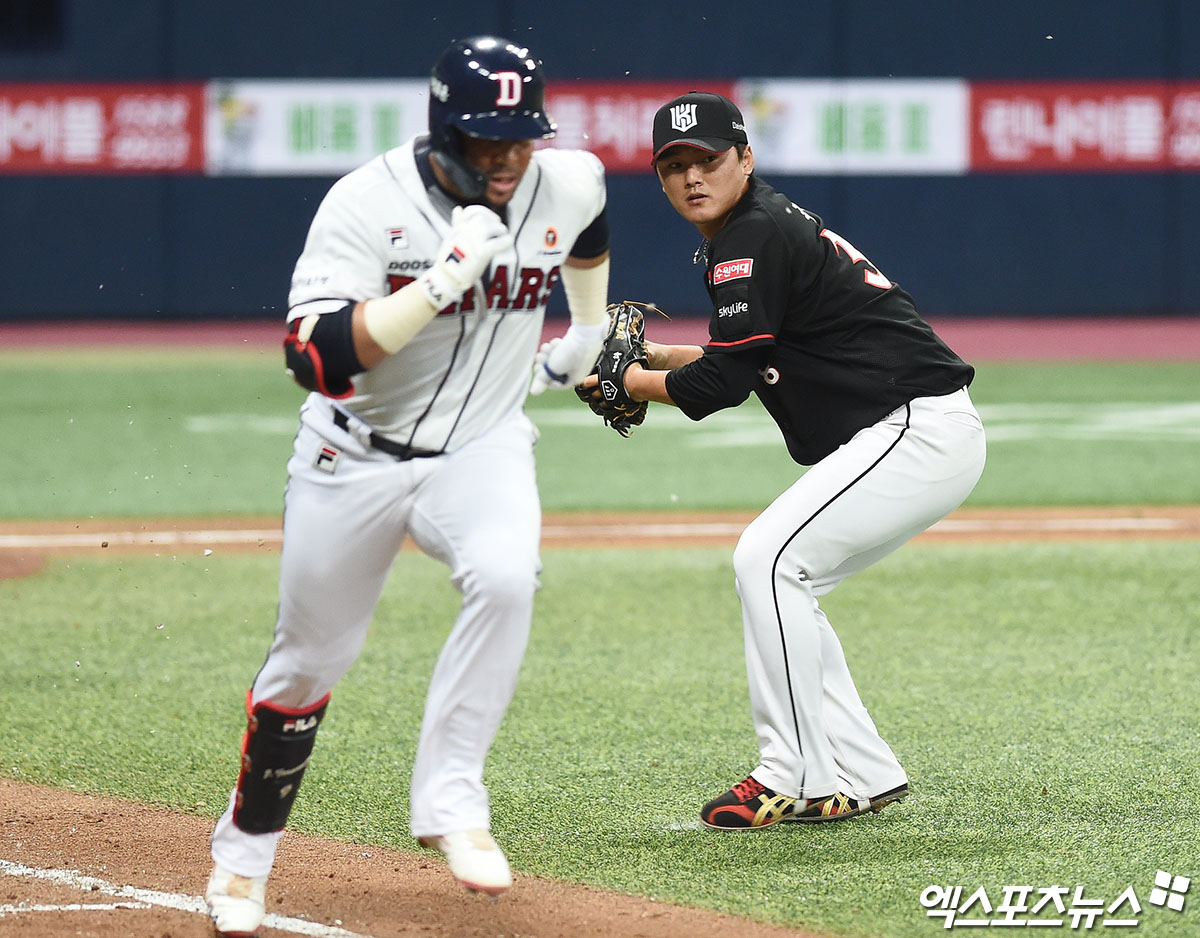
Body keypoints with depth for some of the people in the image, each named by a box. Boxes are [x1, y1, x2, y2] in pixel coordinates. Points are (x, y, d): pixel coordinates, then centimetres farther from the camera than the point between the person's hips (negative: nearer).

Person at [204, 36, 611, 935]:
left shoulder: (570, 185, -10)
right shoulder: (368, 203, -22)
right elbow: (317, 358, -32)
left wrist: (589, 333, 24)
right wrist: (442, 280, -39)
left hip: (483, 447, 2)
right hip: (356, 456, -2)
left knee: (505, 577, -31)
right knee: (311, 654, 7)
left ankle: (451, 798, -21)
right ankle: (244, 854, 30)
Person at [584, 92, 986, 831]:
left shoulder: (754, 238, -15)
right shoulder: (767, 226, 17)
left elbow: (723, 383, -15)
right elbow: (751, 360, 27)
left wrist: (631, 383, -1)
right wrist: (656, 356, 17)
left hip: (921, 430, -11)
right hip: (919, 436, 11)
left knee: (769, 559, -16)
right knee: (780, 578, 13)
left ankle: (796, 777, -14)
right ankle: (862, 777, 14)